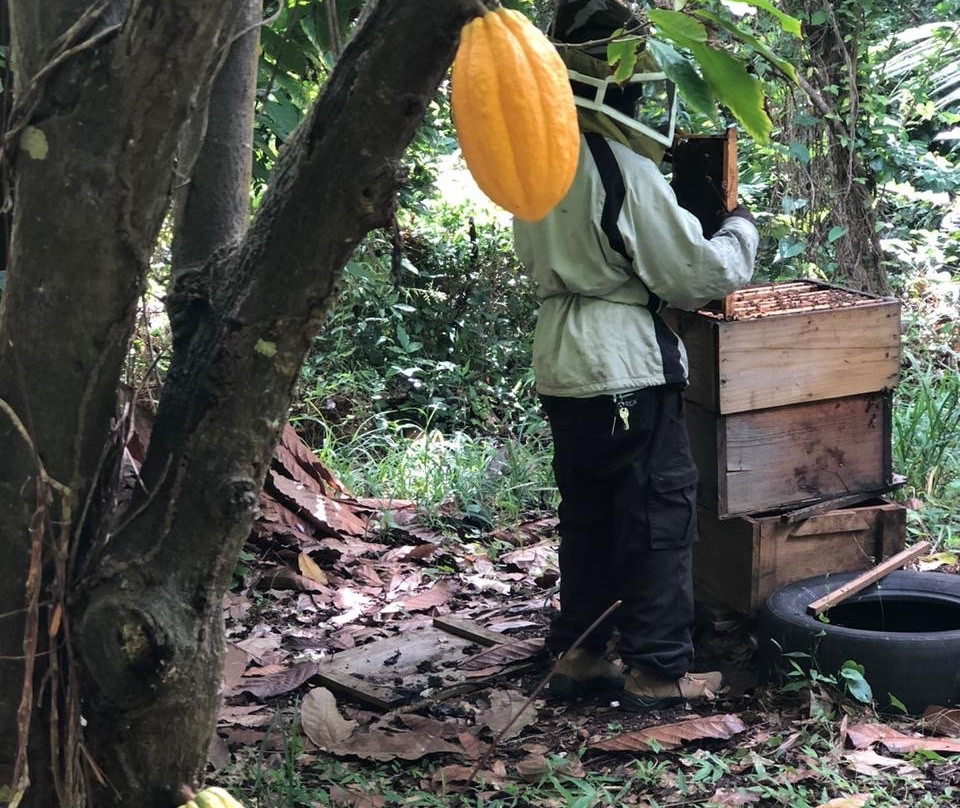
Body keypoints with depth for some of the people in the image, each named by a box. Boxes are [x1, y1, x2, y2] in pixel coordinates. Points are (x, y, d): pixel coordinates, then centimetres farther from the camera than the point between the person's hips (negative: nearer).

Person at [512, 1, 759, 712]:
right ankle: (657, 671, 7)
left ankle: (578, 654, 25)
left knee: (586, 514, 17)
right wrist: (741, 228, 5)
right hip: (627, 369, -8)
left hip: (562, 365, 8)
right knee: (660, 516, 2)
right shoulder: (625, 171, -18)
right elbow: (698, 274, -12)